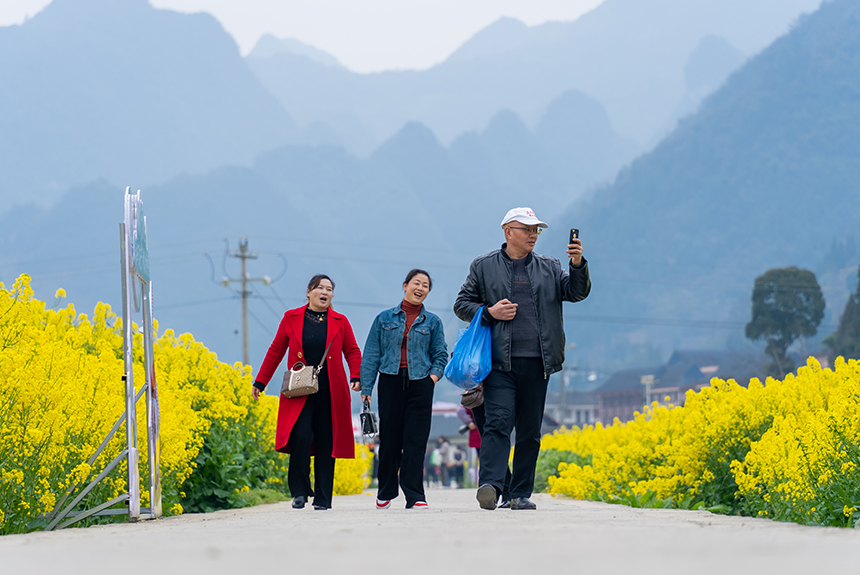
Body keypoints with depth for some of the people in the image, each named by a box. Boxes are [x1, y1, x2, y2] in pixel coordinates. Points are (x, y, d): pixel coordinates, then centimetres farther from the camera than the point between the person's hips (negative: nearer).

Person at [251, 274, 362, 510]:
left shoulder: (340, 322, 8)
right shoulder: (291, 319, 7)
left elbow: (353, 352, 13)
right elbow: (276, 351, 12)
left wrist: (356, 377, -5)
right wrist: (260, 382, 12)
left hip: (330, 393, 1)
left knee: (326, 443, 2)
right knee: (301, 437, -17)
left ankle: (323, 497, 9)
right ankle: (300, 491, -3)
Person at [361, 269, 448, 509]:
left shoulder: (432, 322, 10)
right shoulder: (385, 319, 8)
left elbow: (441, 354, 12)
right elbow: (371, 355, 7)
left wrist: (433, 376, -5)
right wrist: (366, 388, 2)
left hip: (420, 384, 0)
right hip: (391, 382, 0)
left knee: (415, 441, -6)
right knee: (390, 439, 3)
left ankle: (415, 496, -7)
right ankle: (386, 492, 20)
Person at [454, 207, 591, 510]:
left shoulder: (549, 268, 16)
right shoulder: (483, 267, 10)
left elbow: (576, 292, 7)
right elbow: (462, 304, 12)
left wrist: (578, 266, -11)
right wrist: (489, 312, -6)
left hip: (536, 362, 3)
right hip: (500, 361, -3)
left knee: (530, 431, 4)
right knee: (498, 422, -17)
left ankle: (521, 494, 10)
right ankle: (489, 485, -27)